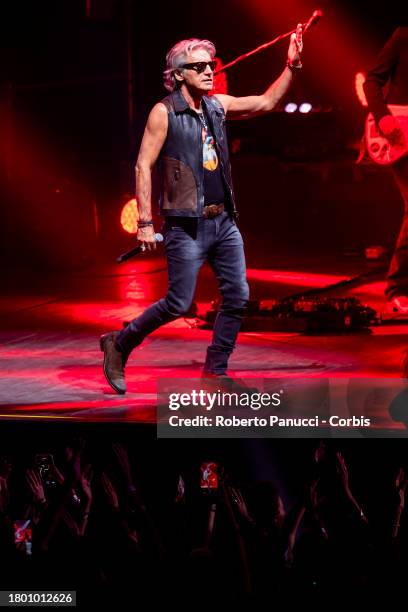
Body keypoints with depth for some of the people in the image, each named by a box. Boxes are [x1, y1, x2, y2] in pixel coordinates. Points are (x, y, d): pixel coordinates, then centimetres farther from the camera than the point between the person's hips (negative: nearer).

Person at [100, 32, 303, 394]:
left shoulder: (217, 105, 10)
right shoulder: (164, 112, -8)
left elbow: (266, 103, 15)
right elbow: (144, 166, -10)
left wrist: (292, 65, 3)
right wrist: (145, 223, -14)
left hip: (224, 222, 7)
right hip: (187, 225, -7)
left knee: (238, 297, 3)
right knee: (179, 304, -5)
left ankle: (215, 372, 13)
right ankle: (119, 345, 15)